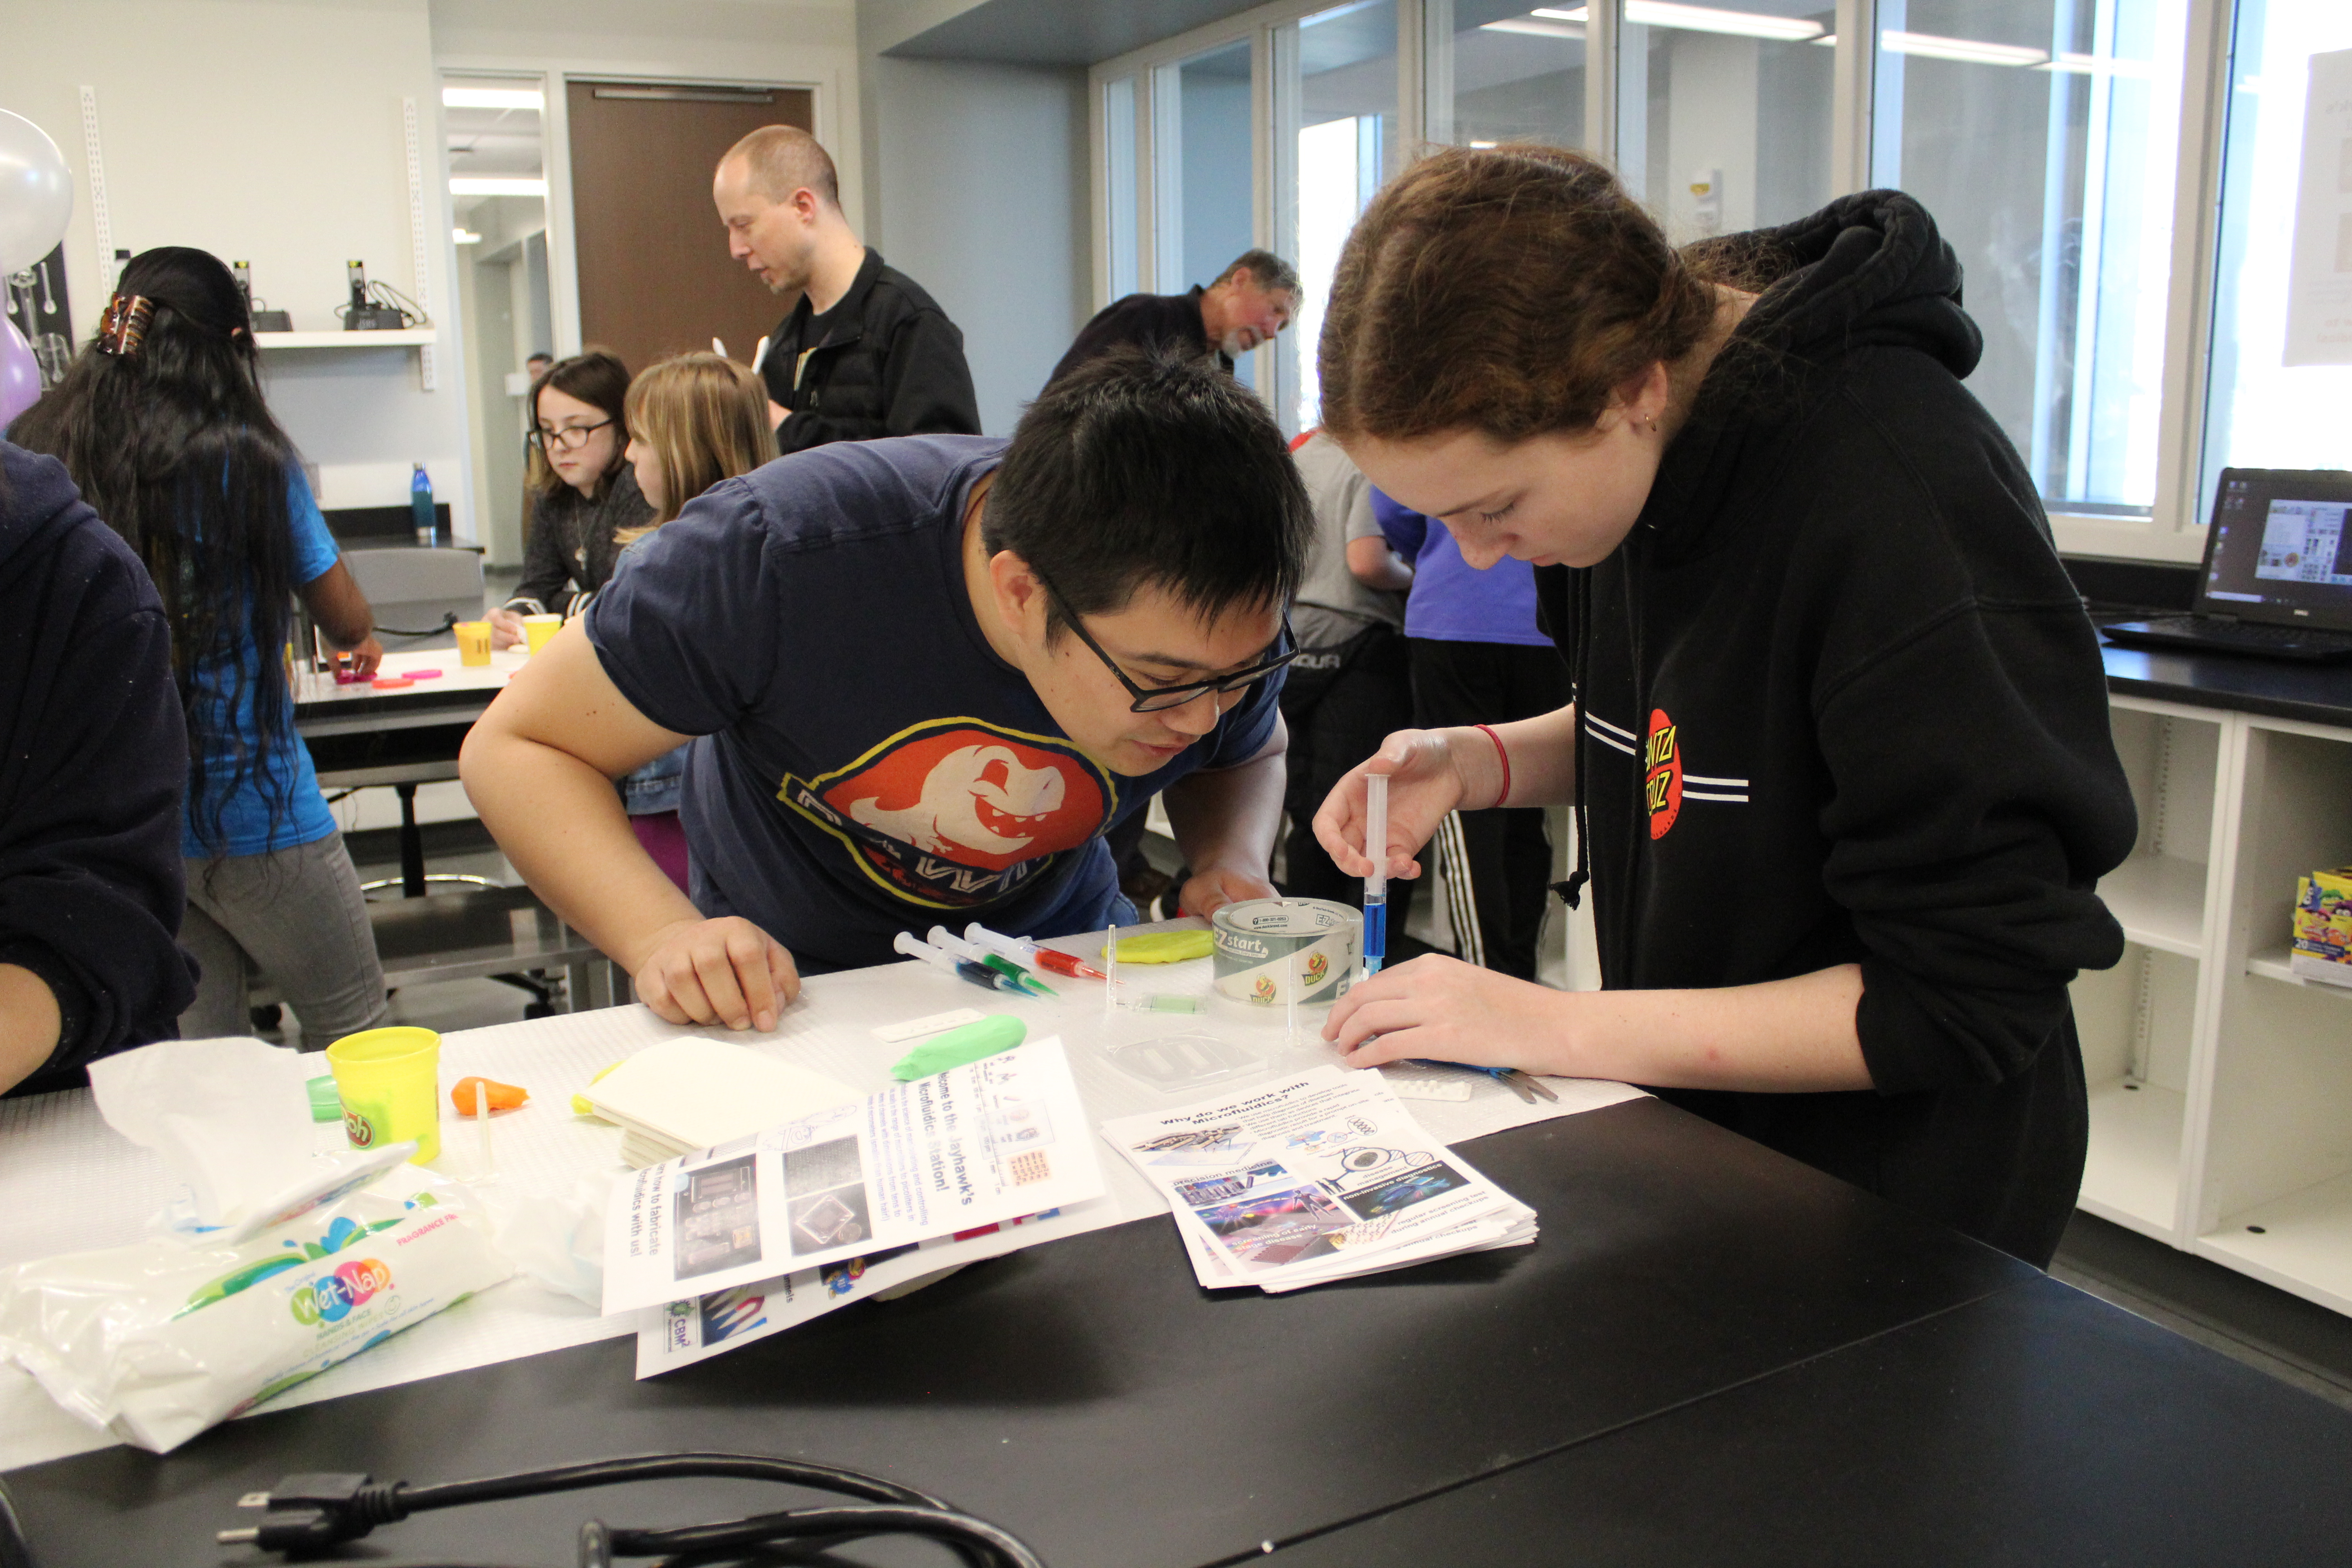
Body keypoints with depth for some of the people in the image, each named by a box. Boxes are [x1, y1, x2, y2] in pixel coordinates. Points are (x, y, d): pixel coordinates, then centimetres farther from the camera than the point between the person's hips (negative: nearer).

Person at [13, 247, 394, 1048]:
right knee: (349, 1025, 12)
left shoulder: (40, 453, -1)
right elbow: (347, 624, 1)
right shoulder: (248, 460, -10)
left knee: (194, 1044, 15)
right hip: (246, 799, -4)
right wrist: (363, 639, 24)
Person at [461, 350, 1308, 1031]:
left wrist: (1235, 860, -16)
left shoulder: (1226, 628, -21)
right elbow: (516, 745, -20)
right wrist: (662, 935, -36)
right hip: (785, 980, -1)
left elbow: (1247, 754, 6)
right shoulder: (781, 551, -32)